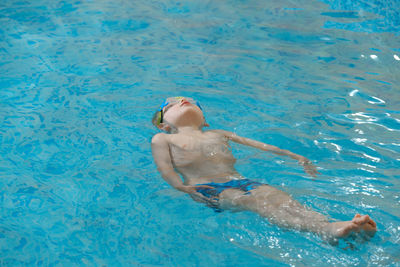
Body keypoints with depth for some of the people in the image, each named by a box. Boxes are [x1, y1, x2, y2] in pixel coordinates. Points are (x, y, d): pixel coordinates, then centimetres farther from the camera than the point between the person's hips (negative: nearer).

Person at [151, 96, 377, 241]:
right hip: (207, 190, -5)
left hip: (240, 182, 6)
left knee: (282, 199, -27)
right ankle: (327, 231, -58)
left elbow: (260, 146, 32)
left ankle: (335, 227, -52)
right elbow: (165, 169, 5)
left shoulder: (218, 134, 36)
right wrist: (183, 189, -15)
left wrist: (295, 157, 26)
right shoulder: (162, 139, 23)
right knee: (256, 202, -34)